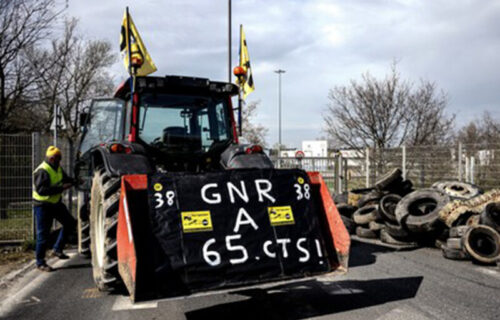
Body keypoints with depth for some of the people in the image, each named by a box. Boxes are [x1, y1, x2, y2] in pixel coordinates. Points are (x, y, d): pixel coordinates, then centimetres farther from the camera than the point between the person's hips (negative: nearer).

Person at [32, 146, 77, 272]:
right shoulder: (42, 171, -21)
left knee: (70, 223, 9)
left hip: (55, 203, 9)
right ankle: (40, 262, 10)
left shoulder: (58, 168, 6)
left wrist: (74, 181, -2)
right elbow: (41, 190, -30)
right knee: (43, 233, -2)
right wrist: (61, 188, -33)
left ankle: (57, 249, 21)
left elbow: (65, 179, 20)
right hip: (43, 205, -9)